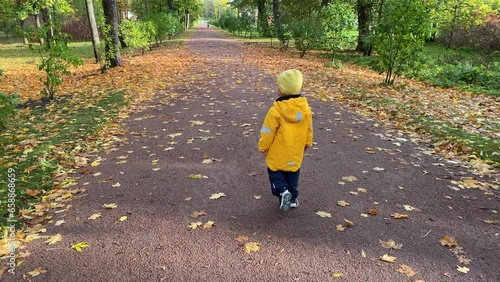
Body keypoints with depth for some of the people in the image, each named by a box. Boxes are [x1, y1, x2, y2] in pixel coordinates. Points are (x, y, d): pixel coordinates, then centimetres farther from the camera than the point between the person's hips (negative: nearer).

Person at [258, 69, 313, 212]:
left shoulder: (276, 110, -23)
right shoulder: (306, 109, -8)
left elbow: (267, 133, -15)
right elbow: (309, 130, 6)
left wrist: (263, 147, 2)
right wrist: (307, 144, 23)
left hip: (277, 154, -4)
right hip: (296, 153, 4)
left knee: (275, 172, 16)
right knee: (292, 173, 21)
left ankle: (282, 190, -5)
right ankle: (292, 198, 28)